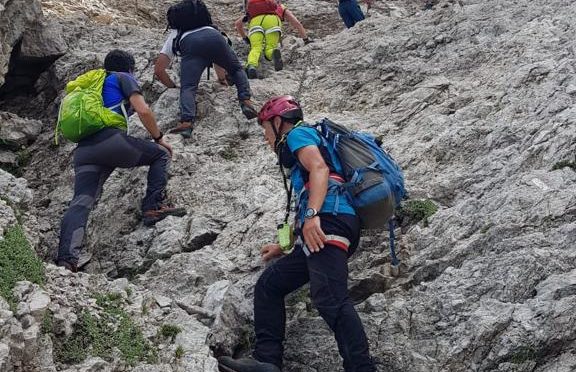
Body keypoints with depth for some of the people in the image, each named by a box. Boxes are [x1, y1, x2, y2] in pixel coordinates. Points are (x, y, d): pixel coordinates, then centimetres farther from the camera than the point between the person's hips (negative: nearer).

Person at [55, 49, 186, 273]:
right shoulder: (124, 78, 17)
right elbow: (143, 111, 3)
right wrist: (159, 138, 15)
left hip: (83, 150, 6)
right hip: (110, 140, -5)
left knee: (81, 202, -9)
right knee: (160, 154, 16)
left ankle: (66, 258, -29)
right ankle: (153, 207, -1)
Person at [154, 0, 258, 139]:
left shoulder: (174, 35, 39)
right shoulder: (208, 25, 49)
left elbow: (158, 70, 31)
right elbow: (218, 58, 59)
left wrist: (173, 87, 45)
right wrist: (221, 78, 73)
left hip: (190, 45, -2)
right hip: (214, 37, 2)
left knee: (188, 87, -6)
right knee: (237, 70, 25)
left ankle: (186, 122, -32)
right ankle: (246, 102, 4)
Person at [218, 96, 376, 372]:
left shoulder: (297, 133, 11)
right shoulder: (302, 151, 38)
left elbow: (319, 168, -11)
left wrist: (312, 215, -24)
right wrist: (283, 247, 46)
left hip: (329, 218, -10)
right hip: (319, 231, 10)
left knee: (329, 299, -25)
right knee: (268, 285, 11)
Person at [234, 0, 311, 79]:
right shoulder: (281, 8, 40)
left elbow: (237, 23, 42)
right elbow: (297, 23, 31)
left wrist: (245, 38, 53)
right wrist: (306, 39, 38)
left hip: (255, 21, 1)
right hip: (272, 20, -1)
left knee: (256, 49, -9)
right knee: (269, 50, 1)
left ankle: (251, 66, -42)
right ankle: (275, 53, -36)